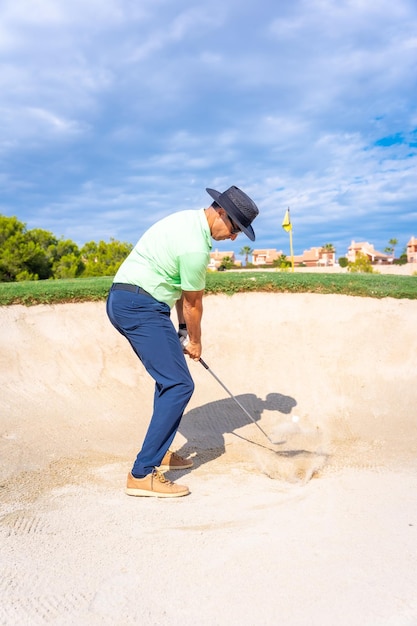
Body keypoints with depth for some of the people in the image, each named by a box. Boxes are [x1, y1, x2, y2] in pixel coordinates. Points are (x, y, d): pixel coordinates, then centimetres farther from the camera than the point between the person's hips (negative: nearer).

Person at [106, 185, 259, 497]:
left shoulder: (189, 220, 13)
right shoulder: (195, 244, -19)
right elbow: (194, 303, -5)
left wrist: (183, 329, 17)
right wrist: (195, 340, 11)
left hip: (124, 302, 11)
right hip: (140, 306, -11)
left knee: (169, 379, 18)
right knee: (179, 385, -12)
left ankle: (160, 453, 29)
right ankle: (143, 474, -9)